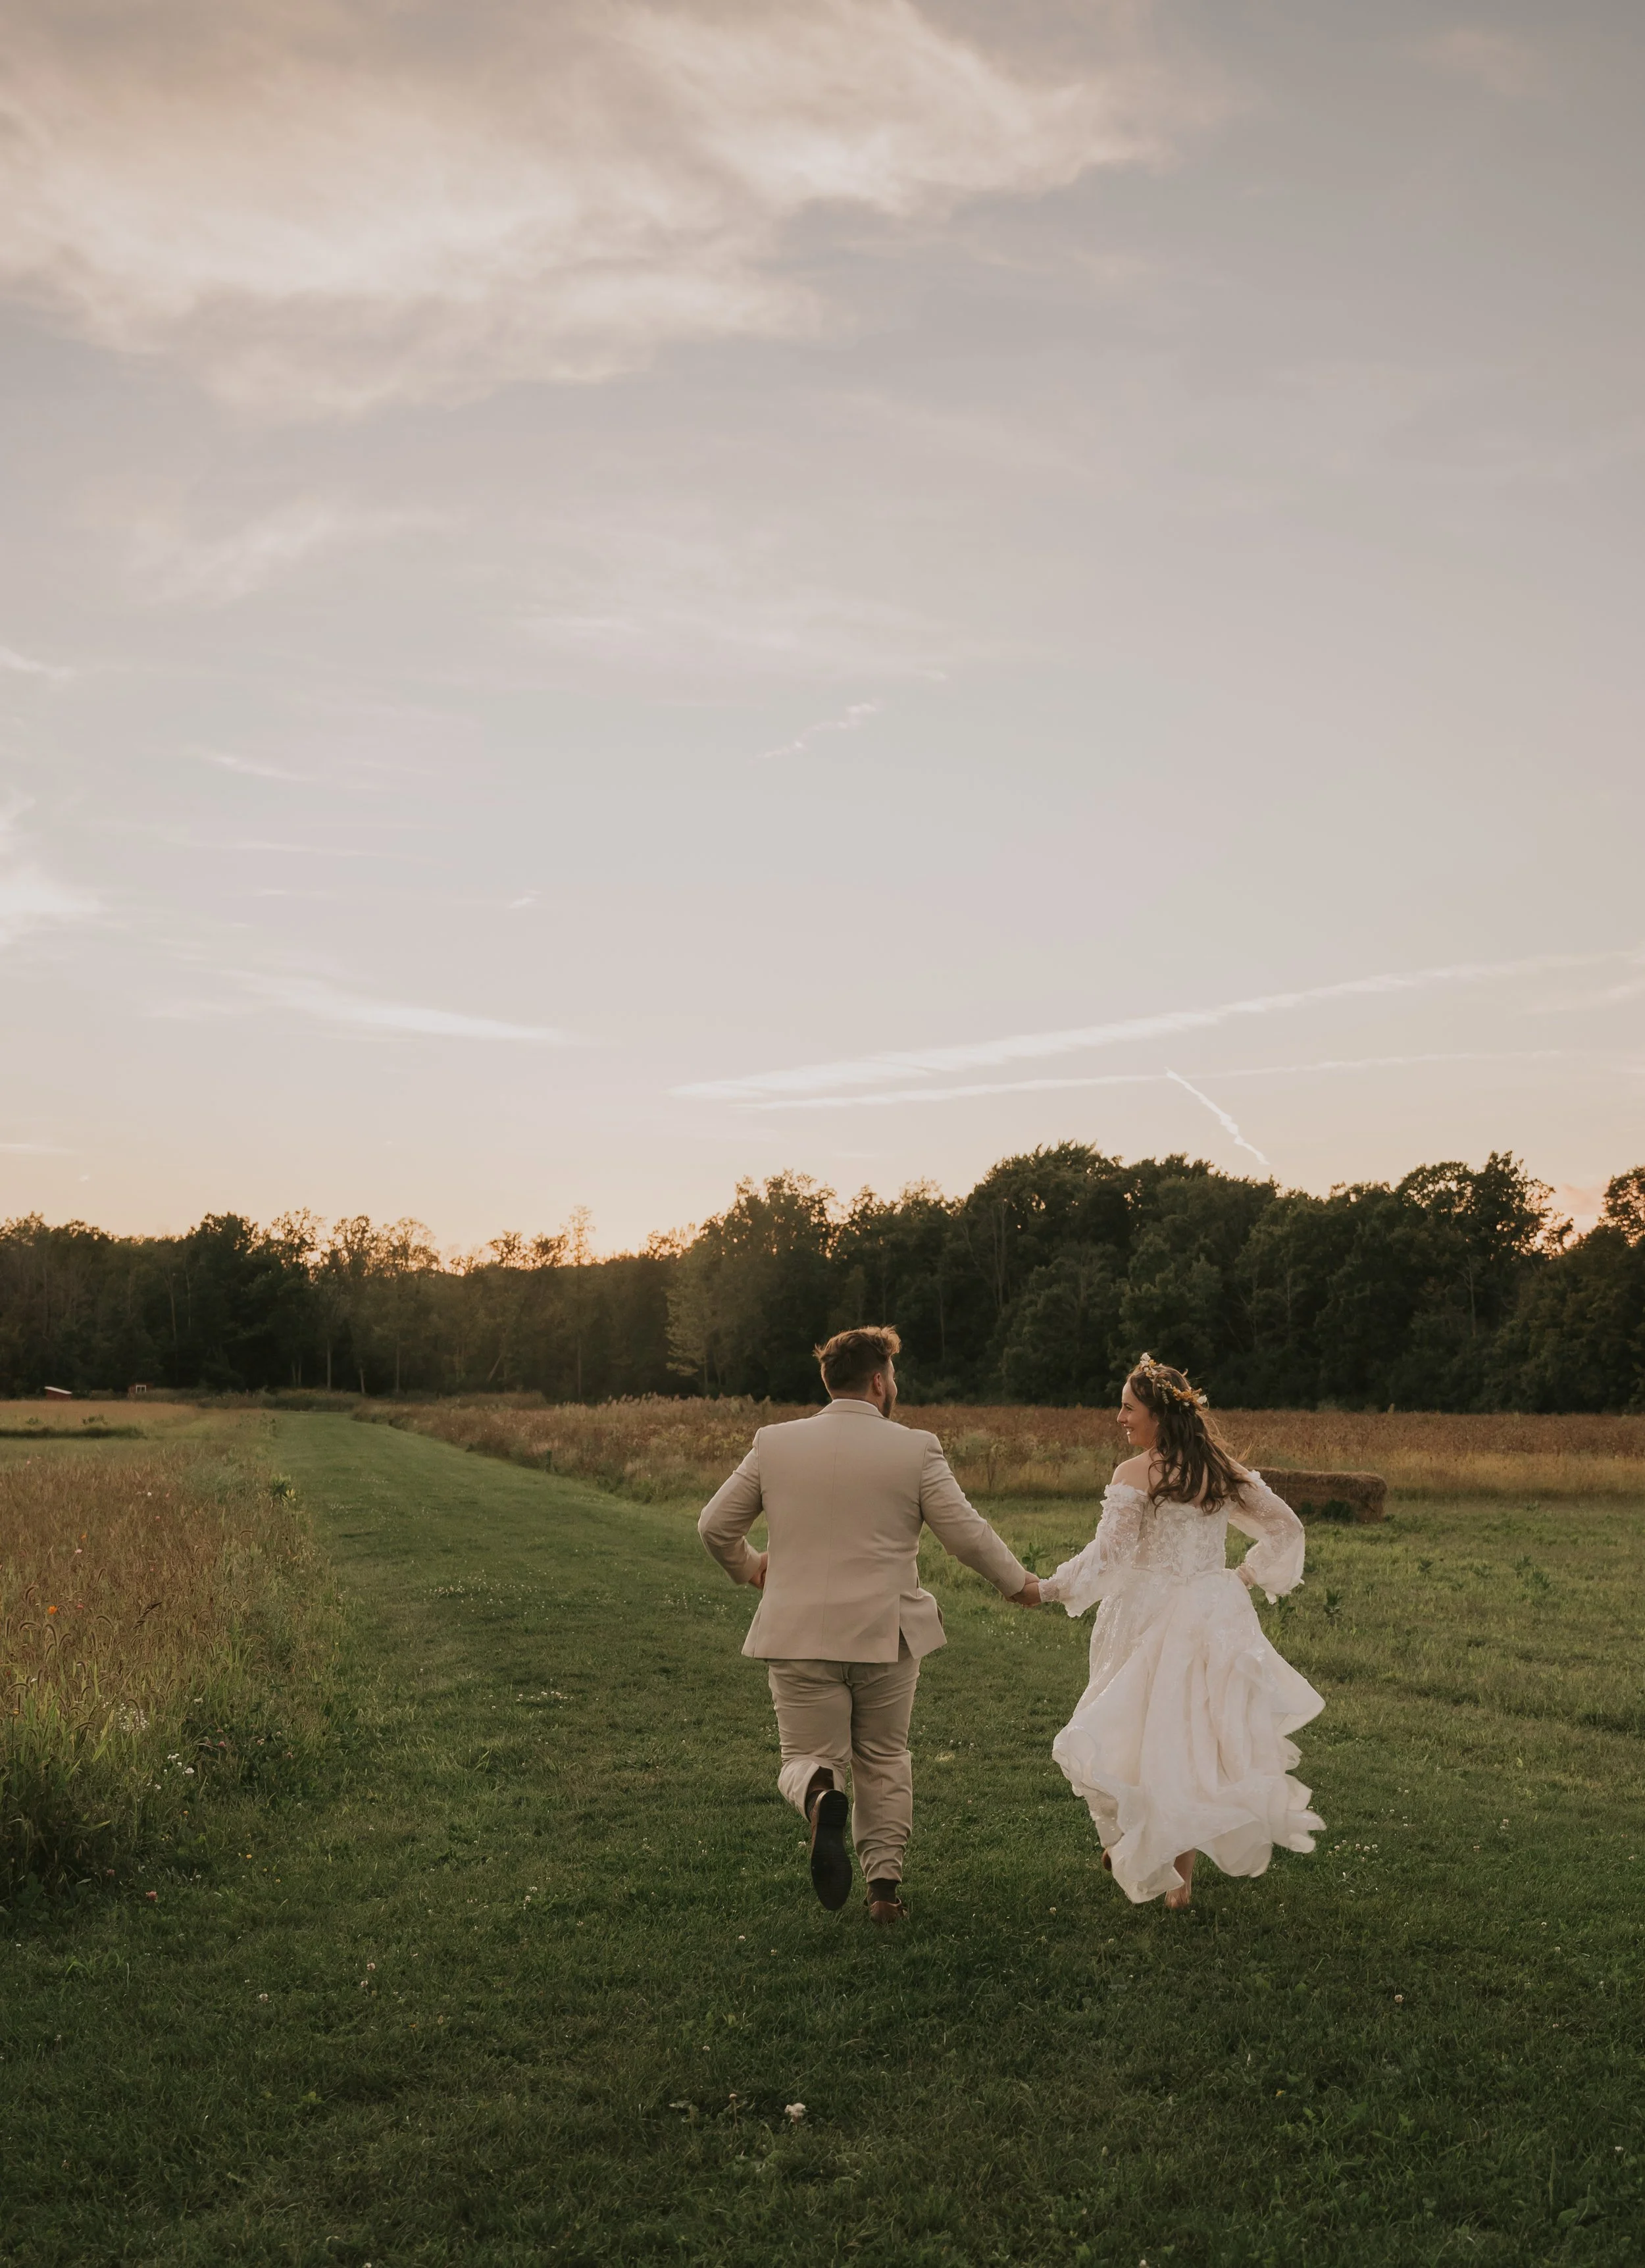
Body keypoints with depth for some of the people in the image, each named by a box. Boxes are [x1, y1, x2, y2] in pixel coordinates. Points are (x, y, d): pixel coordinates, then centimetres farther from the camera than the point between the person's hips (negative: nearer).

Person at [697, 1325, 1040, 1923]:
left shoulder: (774, 1443, 0)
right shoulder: (916, 1450, -6)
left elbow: (715, 1526, 5)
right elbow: (966, 1533, -4)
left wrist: (746, 1567, 26)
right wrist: (1018, 1582, 14)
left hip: (799, 1637, 0)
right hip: (886, 1637, 0)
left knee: (807, 1758, 10)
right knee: (883, 1761, 19)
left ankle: (821, 1796, -24)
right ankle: (884, 1885, 18)